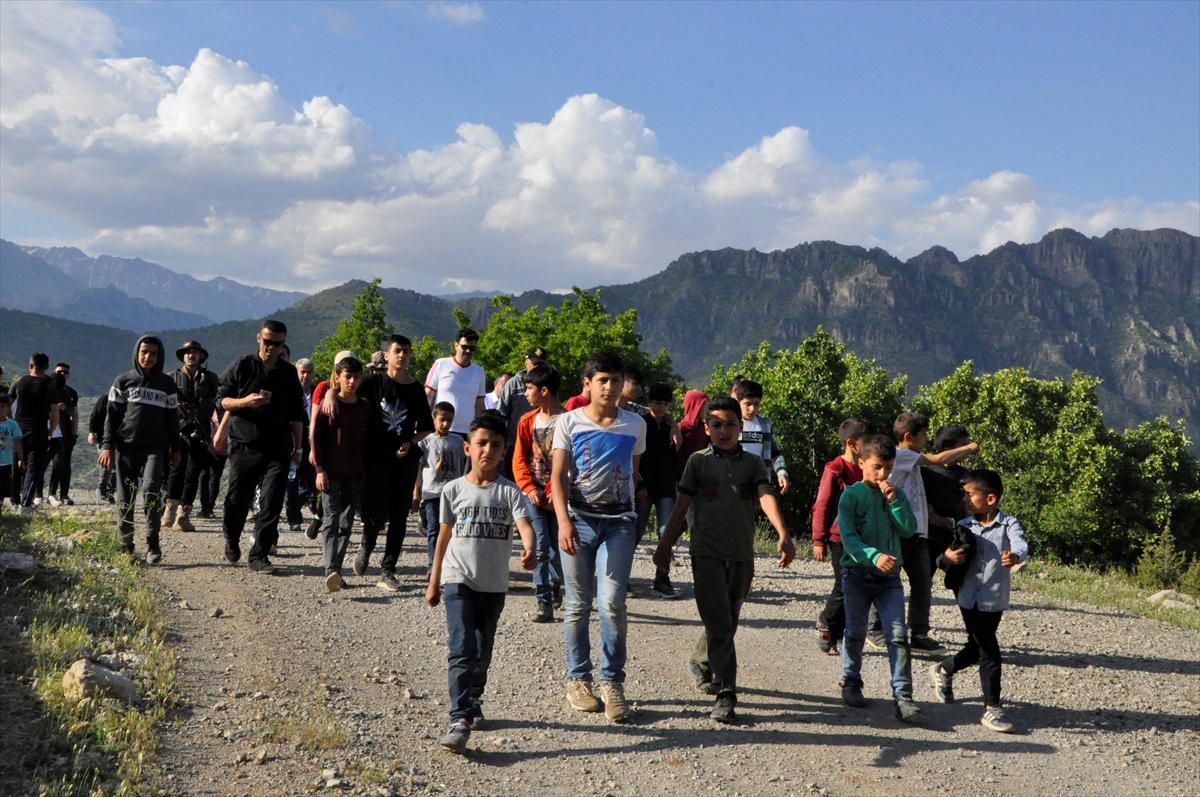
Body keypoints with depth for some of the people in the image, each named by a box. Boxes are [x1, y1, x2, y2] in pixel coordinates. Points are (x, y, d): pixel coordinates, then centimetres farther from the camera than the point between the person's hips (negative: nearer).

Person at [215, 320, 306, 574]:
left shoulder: (288, 372, 11)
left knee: (272, 503, -5)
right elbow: (222, 400, 3)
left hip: (278, 448, 2)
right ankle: (231, 540, 31)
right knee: (237, 500, 4)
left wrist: (297, 447, 13)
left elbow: (296, 414, 16)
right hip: (244, 445, -2)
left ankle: (259, 555, 1)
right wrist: (244, 402, -17)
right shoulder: (241, 366, 3)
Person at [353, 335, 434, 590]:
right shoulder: (374, 382, 2)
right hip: (378, 456, -2)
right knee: (378, 512, -9)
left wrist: (410, 443, -4)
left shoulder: (416, 389, 7)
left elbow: (426, 427, 12)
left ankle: (387, 571, 10)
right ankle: (365, 550, 23)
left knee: (399, 517, 2)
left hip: (406, 459, 3)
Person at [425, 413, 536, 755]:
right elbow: (444, 536, 9)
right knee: (462, 650, -14)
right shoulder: (454, 490, 1)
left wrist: (529, 549, -40)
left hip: (494, 584, 1)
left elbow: (524, 524, -17)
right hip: (458, 580, -1)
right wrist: (433, 582, 12)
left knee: (483, 651, 15)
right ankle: (459, 720, -17)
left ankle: (473, 699, 38)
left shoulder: (509, 491, -2)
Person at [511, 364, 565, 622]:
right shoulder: (528, 421, 7)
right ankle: (544, 603, -3)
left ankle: (555, 586, 31)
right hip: (534, 493, 2)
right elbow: (519, 460, 7)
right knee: (540, 547, -6)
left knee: (558, 547, 3)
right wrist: (529, 488, -7)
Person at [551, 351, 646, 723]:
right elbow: (558, 476, -3)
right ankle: (577, 679, 16)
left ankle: (612, 682, 0)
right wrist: (564, 522, -15)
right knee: (577, 604, 4)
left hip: (619, 521, 1)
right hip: (579, 519, 0)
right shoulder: (569, 422, 2)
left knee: (612, 602, -10)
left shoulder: (635, 425, 8)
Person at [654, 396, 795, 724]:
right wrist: (664, 546, 5)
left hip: (742, 553, 3)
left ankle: (701, 662, 40)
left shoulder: (753, 463, 4)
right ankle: (725, 694, -10)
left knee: (728, 621, 15)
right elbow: (682, 506, 4)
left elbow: (766, 497, -12)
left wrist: (783, 535, -27)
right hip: (707, 552, -3)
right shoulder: (698, 461, 1)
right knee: (719, 622, -11)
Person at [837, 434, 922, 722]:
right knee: (856, 632, 9)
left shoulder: (895, 494, 6)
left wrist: (894, 501, -14)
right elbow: (848, 537, -14)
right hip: (857, 574, -2)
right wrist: (874, 556, -28)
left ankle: (903, 696, -7)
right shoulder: (851, 495, -5)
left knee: (898, 634, -8)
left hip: (889, 576, 2)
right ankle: (851, 683, 29)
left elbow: (909, 530, -4)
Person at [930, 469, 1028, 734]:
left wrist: (1014, 557, -50)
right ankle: (992, 709, 3)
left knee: (976, 649, 17)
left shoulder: (1008, 524, -9)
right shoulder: (964, 526, -1)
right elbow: (945, 556, 2)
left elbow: (1021, 546, -27)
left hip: (995, 600, 1)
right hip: (970, 599, -1)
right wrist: (947, 558, -22)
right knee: (990, 653, -6)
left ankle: (943, 671, 45)